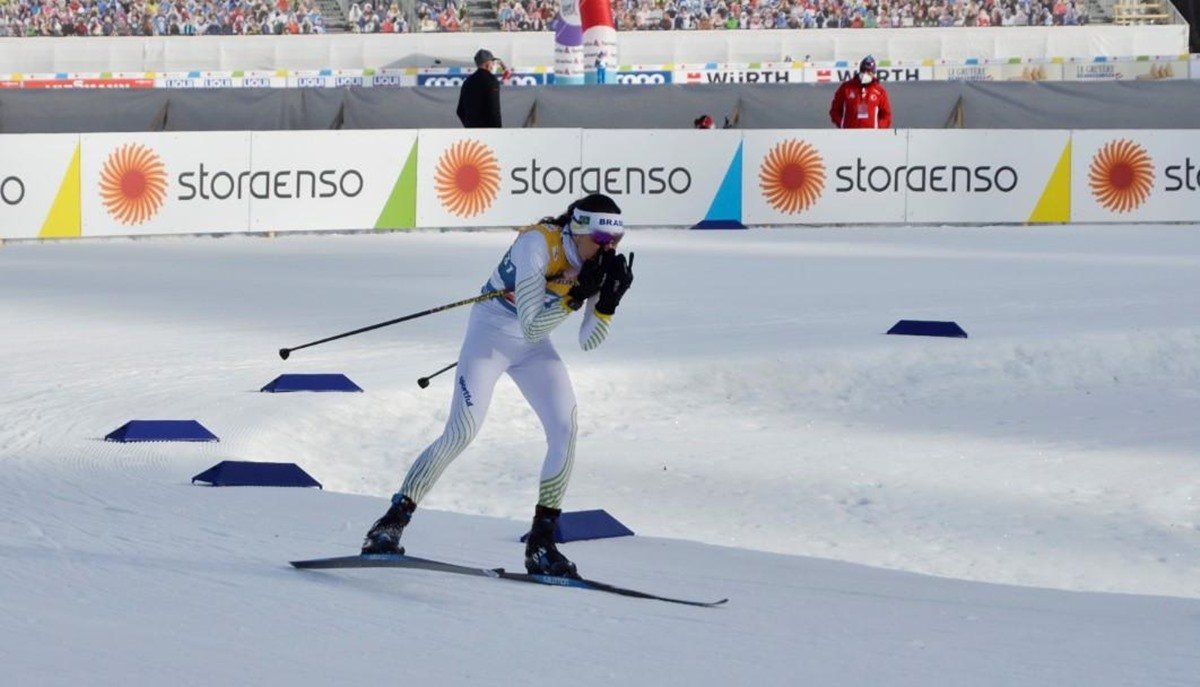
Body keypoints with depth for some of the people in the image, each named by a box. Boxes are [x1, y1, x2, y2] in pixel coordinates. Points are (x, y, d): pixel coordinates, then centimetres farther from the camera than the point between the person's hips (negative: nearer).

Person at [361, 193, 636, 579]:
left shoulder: (604, 265, -11)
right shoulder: (539, 244, -29)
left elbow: (589, 342, -9)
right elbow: (531, 326, -31)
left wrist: (609, 301, -25)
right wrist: (577, 294, -39)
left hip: (533, 346, 6)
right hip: (491, 334, -6)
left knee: (566, 430, -13)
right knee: (461, 433, -18)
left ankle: (541, 545, -5)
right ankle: (391, 524, -9)